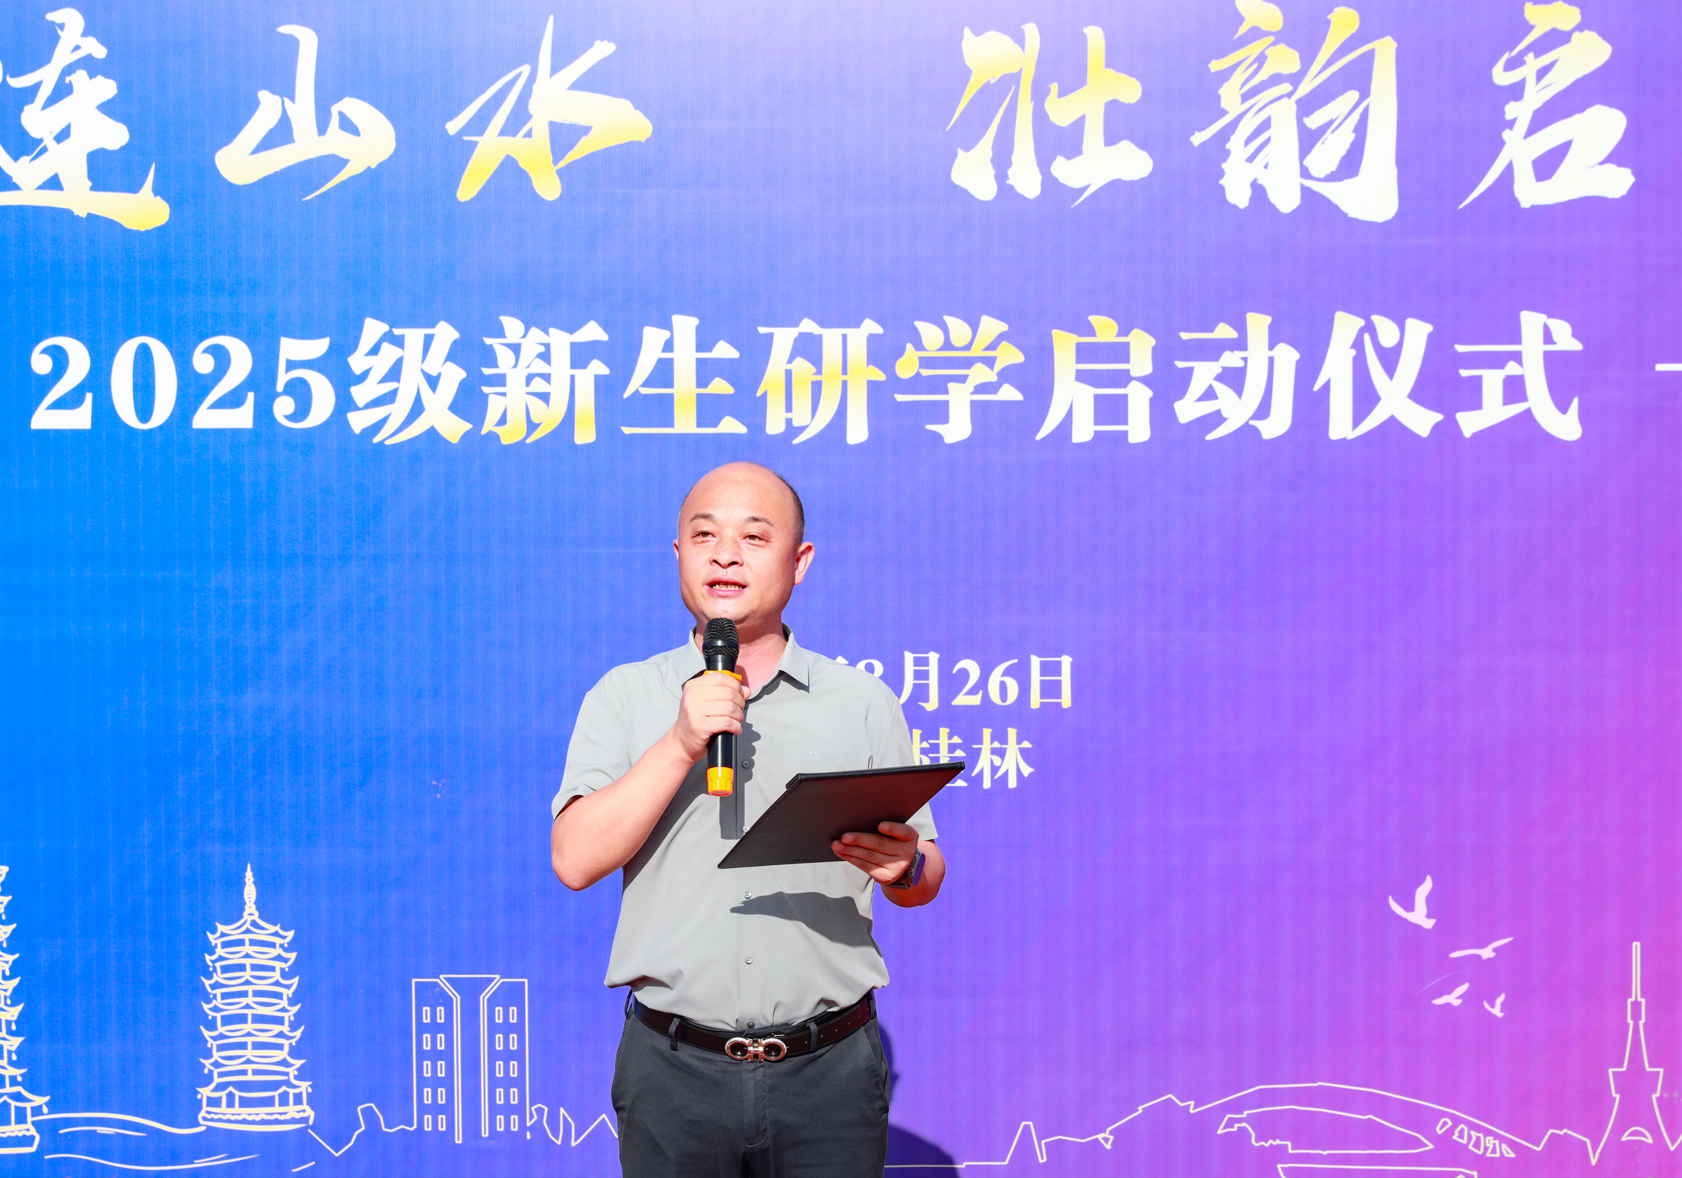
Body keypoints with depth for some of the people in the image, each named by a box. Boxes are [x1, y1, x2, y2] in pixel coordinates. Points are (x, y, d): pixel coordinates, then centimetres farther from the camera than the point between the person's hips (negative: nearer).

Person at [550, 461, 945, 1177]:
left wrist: (904, 867, -17)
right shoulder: (624, 697, 5)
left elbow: (924, 881, 7)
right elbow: (575, 860, -7)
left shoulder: (862, 703, 6)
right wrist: (682, 744, -17)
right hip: (673, 1069, 0)